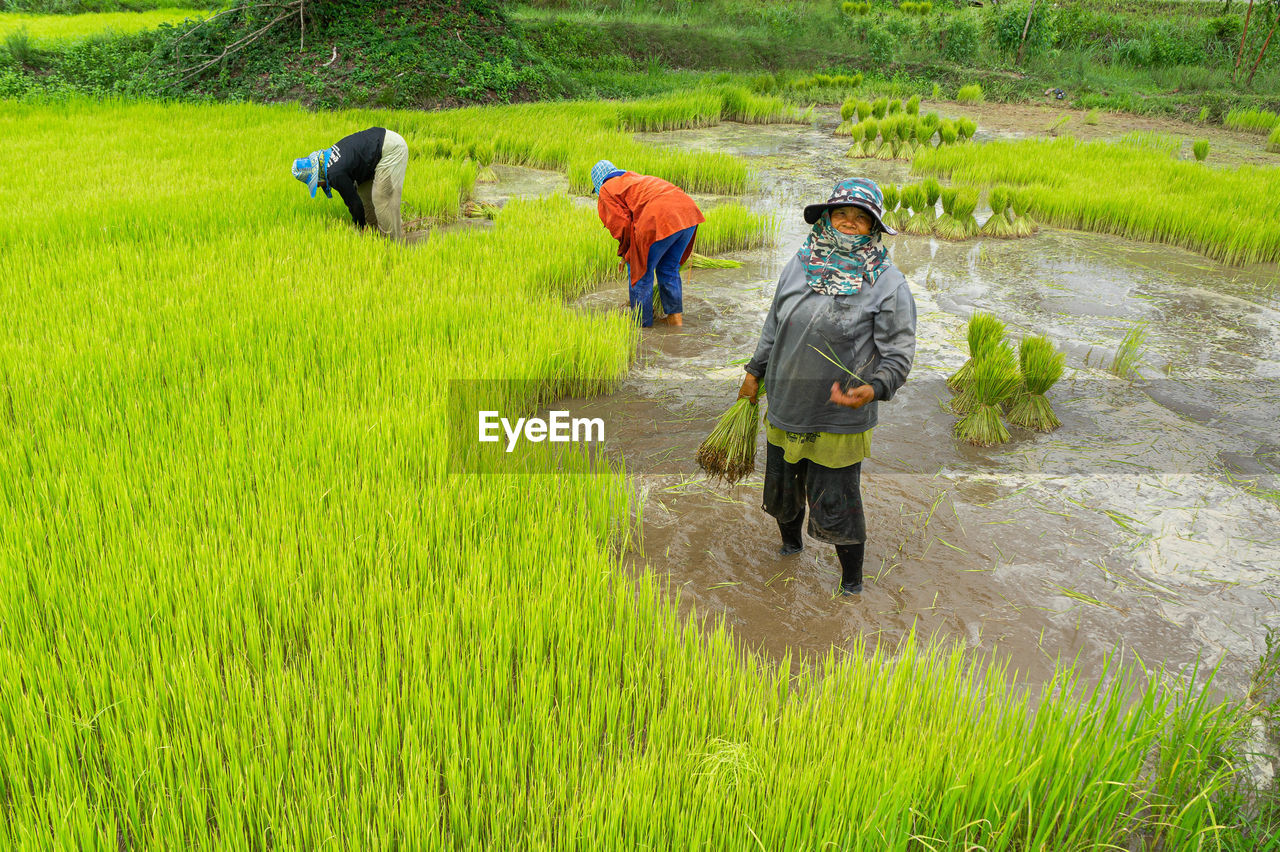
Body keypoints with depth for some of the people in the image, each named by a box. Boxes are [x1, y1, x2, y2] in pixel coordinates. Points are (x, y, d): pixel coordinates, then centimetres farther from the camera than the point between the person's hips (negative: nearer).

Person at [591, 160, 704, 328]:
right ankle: (675, 316, 26)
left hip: (661, 221, -7)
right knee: (669, 269, 24)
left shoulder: (606, 191, 15)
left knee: (640, 270, 11)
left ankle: (642, 322, 19)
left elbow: (621, 224, 2)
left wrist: (625, 252, 19)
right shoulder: (636, 178, 38)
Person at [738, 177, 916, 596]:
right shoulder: (802, 263, 2)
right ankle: (790, 545, 53)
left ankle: (851, 585, 30)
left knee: (835, 506, 5)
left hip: (838, 420, -5)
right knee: (781, 489, 22)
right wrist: (755, 372, 17)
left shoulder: (888, 284, -11)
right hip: (785, 406, 5)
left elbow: (899, 355, -12)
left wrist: (873, 389, -30)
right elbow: (775, 323, 15)